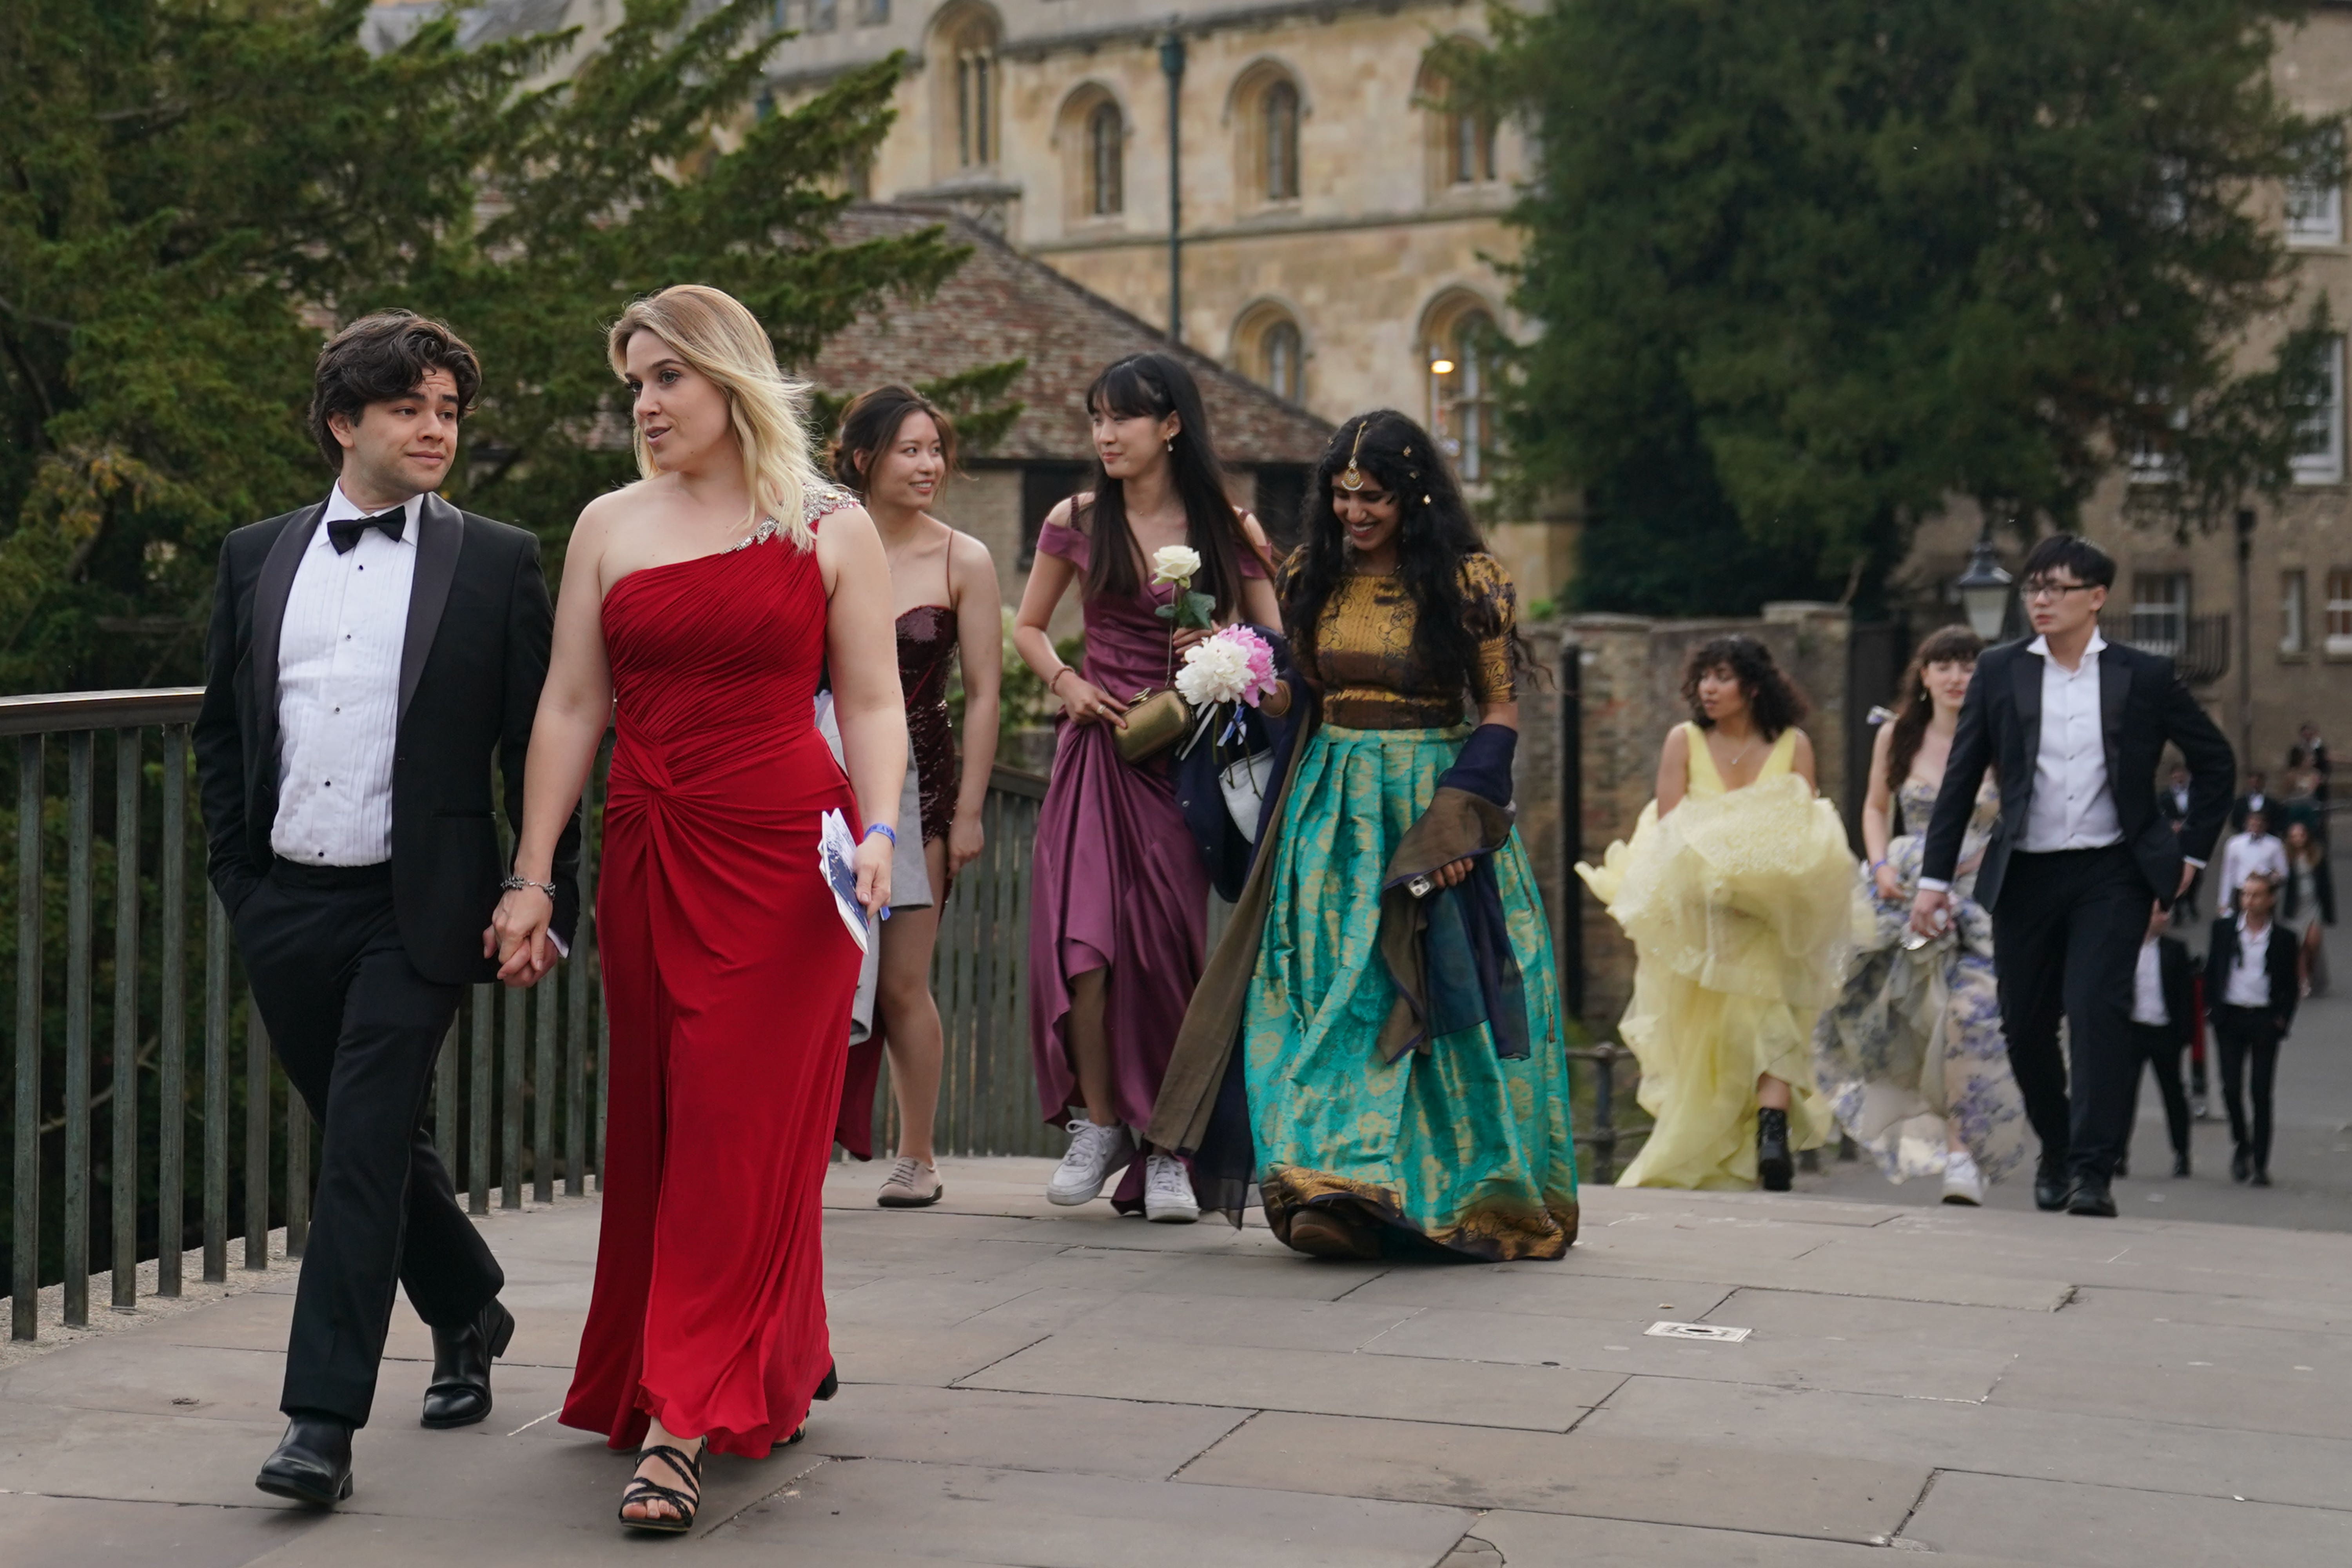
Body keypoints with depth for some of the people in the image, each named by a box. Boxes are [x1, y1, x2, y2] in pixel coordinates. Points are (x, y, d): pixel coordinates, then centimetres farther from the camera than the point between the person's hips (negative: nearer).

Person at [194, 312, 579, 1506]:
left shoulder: (497, 564, 0)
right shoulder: (256, 557, 10)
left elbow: (537, 744, 0)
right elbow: (220, 728, 16)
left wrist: (548, 901, -5)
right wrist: (235, 877, 8)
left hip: (415, 912, -4)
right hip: (284, 909, 4)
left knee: (365, 1149, -10)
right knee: (372, 1142, 16)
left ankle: (324, 1420, -6)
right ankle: (469, 1314, 39)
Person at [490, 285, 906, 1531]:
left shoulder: (831, 530, 4)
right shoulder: (610, 527, 10)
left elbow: (872, 703, 4)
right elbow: (571, 707, 9)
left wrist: (876, 833, -12)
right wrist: (528, 877, 5)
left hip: (783, 854, -4)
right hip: (648, 856, 4)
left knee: (737, 1124, -8)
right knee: (658, 1125, 7)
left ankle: (683, 1423, -6)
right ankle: (781, 1369, 25)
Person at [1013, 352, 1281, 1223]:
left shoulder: (1229, 528, 3)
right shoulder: (1076, 522, 6)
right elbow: (1028, 627, 18)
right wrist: (1065, 682, 0)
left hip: (1191, 756, -1)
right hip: (1099, 749, 1)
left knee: (1174, 948, -3)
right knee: (1083, 944, -12)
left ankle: (1168, 1150, 8)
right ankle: (1099, 1122, 6)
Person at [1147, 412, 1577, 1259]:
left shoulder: (1469, 582, -4)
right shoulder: (1312, 576, 9)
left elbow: (1501, 710, -3)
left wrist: (1459, 820, -14)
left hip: (1434, 802, -4)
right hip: (1332, 808, 4)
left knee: (1437, 996, -6)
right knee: (1331, 990, -5)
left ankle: (1466, 1195, -4)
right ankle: (1340, 1188, -4)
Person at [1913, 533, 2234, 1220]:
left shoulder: (2146, 676, 1)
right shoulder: (1999, 671, 3)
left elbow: (2215, 762, 12)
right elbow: (1961, 778, 4)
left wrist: (2192, 852, 8)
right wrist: (1935, 877, 0)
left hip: (2111, 873, -2)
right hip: (2024, 875, 2)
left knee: (2097, 1007, -16)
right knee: (2024, 1026, 7)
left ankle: (2094, 1170, -12)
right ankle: (2055, 1149, 30)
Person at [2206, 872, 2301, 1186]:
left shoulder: (2284, 939, 1)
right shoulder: (2223, 929, 4)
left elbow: (2291, 986, 6)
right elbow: (2211, 972, 8)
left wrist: (2283, 1020, -3)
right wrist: (2213, 1009, 0)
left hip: (2265, 1020, -1)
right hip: (2230, 1016, 1)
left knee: (2262, 1092, -2)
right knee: (2231, 1088, -3)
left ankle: (2260, 1163, 3)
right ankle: (2241, 1143, 21)